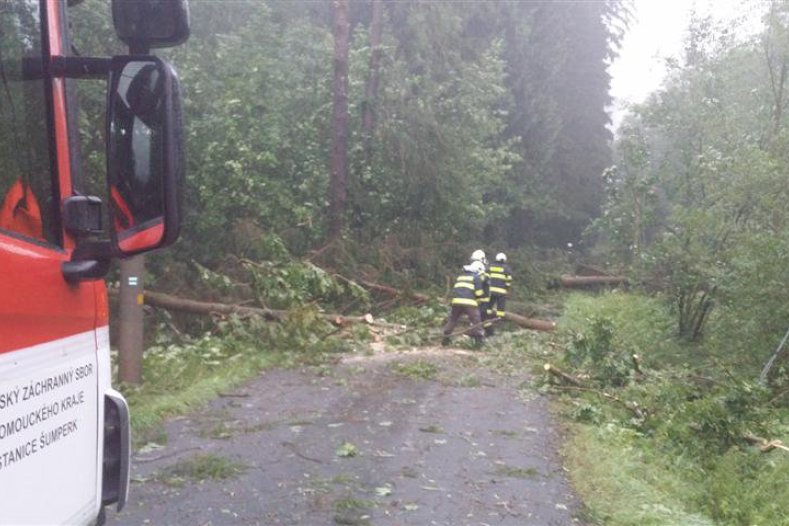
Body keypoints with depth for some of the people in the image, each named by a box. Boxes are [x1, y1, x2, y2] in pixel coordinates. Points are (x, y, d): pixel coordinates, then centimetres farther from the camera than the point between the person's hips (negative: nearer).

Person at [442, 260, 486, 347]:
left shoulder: (460, 276, 27)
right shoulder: (476, 277, 7)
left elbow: (454, 290, 26)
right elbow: (478, 292, -1)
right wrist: (478, 299, 16)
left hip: (456, 300, 5)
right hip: (469, 302, -5)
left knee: (452, 319, 15)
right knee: (476, 320, 3)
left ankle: (445, 339, 15)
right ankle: (479, 339, -1)